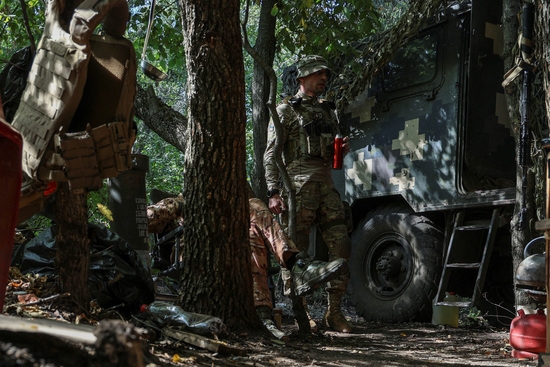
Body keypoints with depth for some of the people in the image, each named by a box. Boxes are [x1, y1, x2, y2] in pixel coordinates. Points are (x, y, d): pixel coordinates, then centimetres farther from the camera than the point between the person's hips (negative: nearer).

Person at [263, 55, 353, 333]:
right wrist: (273, 192, -14)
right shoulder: (286, 111, 3)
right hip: (298, 187, -6)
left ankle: (334, 312, 6)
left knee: (341, 246, -2)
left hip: (327, 186, 6)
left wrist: (342, 150, 4)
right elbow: (271, 155, -4)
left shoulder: (328, 111, 22)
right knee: (297, 253, -2)